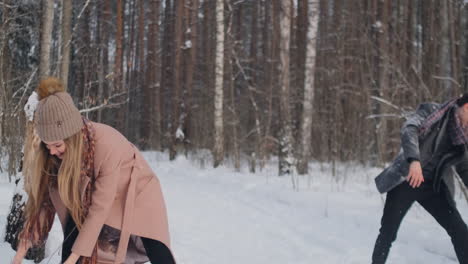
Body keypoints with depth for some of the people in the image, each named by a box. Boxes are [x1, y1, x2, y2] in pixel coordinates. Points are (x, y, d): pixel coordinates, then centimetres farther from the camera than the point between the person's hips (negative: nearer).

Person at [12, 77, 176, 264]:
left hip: (138, 193, -5)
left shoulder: (107, 145, -38)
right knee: (69, 248, -12)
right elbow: (42, 197, -14)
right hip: (89, 199, 5)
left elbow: (100, 208, -34)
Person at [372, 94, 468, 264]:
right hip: (405, 180, -4)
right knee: (387, 232, 1)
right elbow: (409, 128, -23)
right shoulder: (432, 110, -5)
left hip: (433, 186, 4)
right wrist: (414, 160, -40)